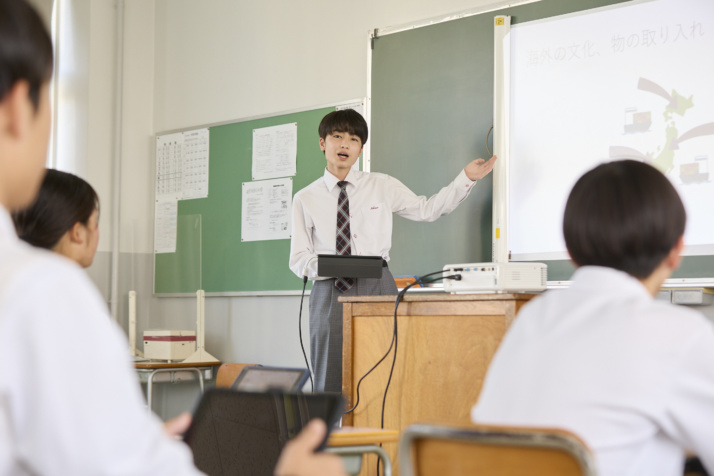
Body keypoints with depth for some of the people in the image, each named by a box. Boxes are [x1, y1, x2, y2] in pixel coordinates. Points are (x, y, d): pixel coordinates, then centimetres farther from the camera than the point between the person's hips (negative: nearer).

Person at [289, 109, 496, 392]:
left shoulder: (382, 186, 11)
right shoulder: (306, 199, 8)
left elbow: (428, 210, 17)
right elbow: (298, 260, 5)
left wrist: (467, 177, 9)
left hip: (377, 287, 0)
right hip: (330, 293, 0)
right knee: (330, 386, -2)